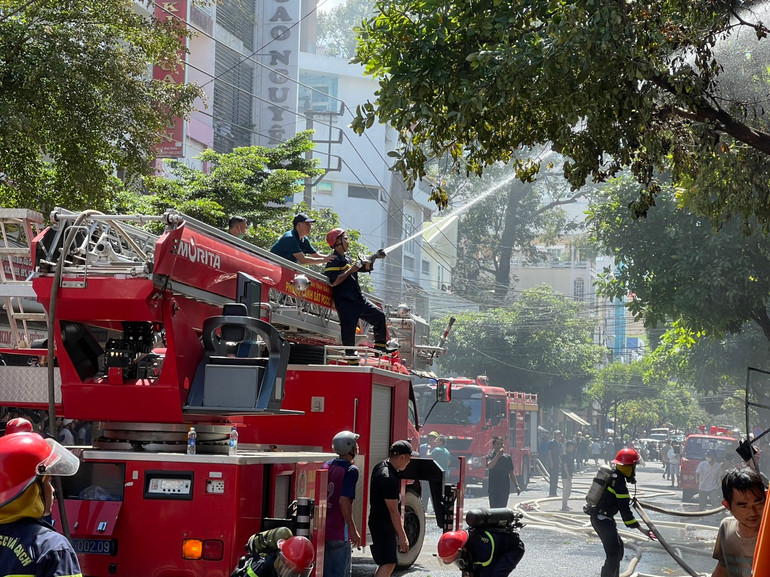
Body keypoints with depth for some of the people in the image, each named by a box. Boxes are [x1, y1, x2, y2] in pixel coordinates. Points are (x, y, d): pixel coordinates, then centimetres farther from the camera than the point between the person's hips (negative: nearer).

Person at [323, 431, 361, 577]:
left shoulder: (327, 466, 9)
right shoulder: (351, 470, -13)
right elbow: (344, 501, -21)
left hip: (322, 530, 7)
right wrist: (353, 530, -15)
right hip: (340, 532, -7)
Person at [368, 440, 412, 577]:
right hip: (383, 525, -10)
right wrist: (402, 537, -20)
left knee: (387, 563, 18)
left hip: (378, 521, 10)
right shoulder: (388, 478, -25)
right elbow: (393, 511, -23)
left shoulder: (381, 467, 8)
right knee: (388, 564, -15)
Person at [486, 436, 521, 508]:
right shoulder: (490, 457, -2)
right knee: (494, 510, -7)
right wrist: (498, 454, -24)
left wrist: (517, 486, 6)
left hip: (505, 489, 3)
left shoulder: (507, 458, 8)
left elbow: (511, 473, 12)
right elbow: (490, 466, -24)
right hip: (493, 489, -3)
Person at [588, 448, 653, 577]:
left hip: (596, 516, 10)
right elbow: (625, 510, -21)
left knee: (618, 547, 20)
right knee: (614, 553, -10)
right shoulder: (620, 483, -21)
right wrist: (641, 529, -20)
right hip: (603, 519, -10)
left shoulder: (611, 474, 8)